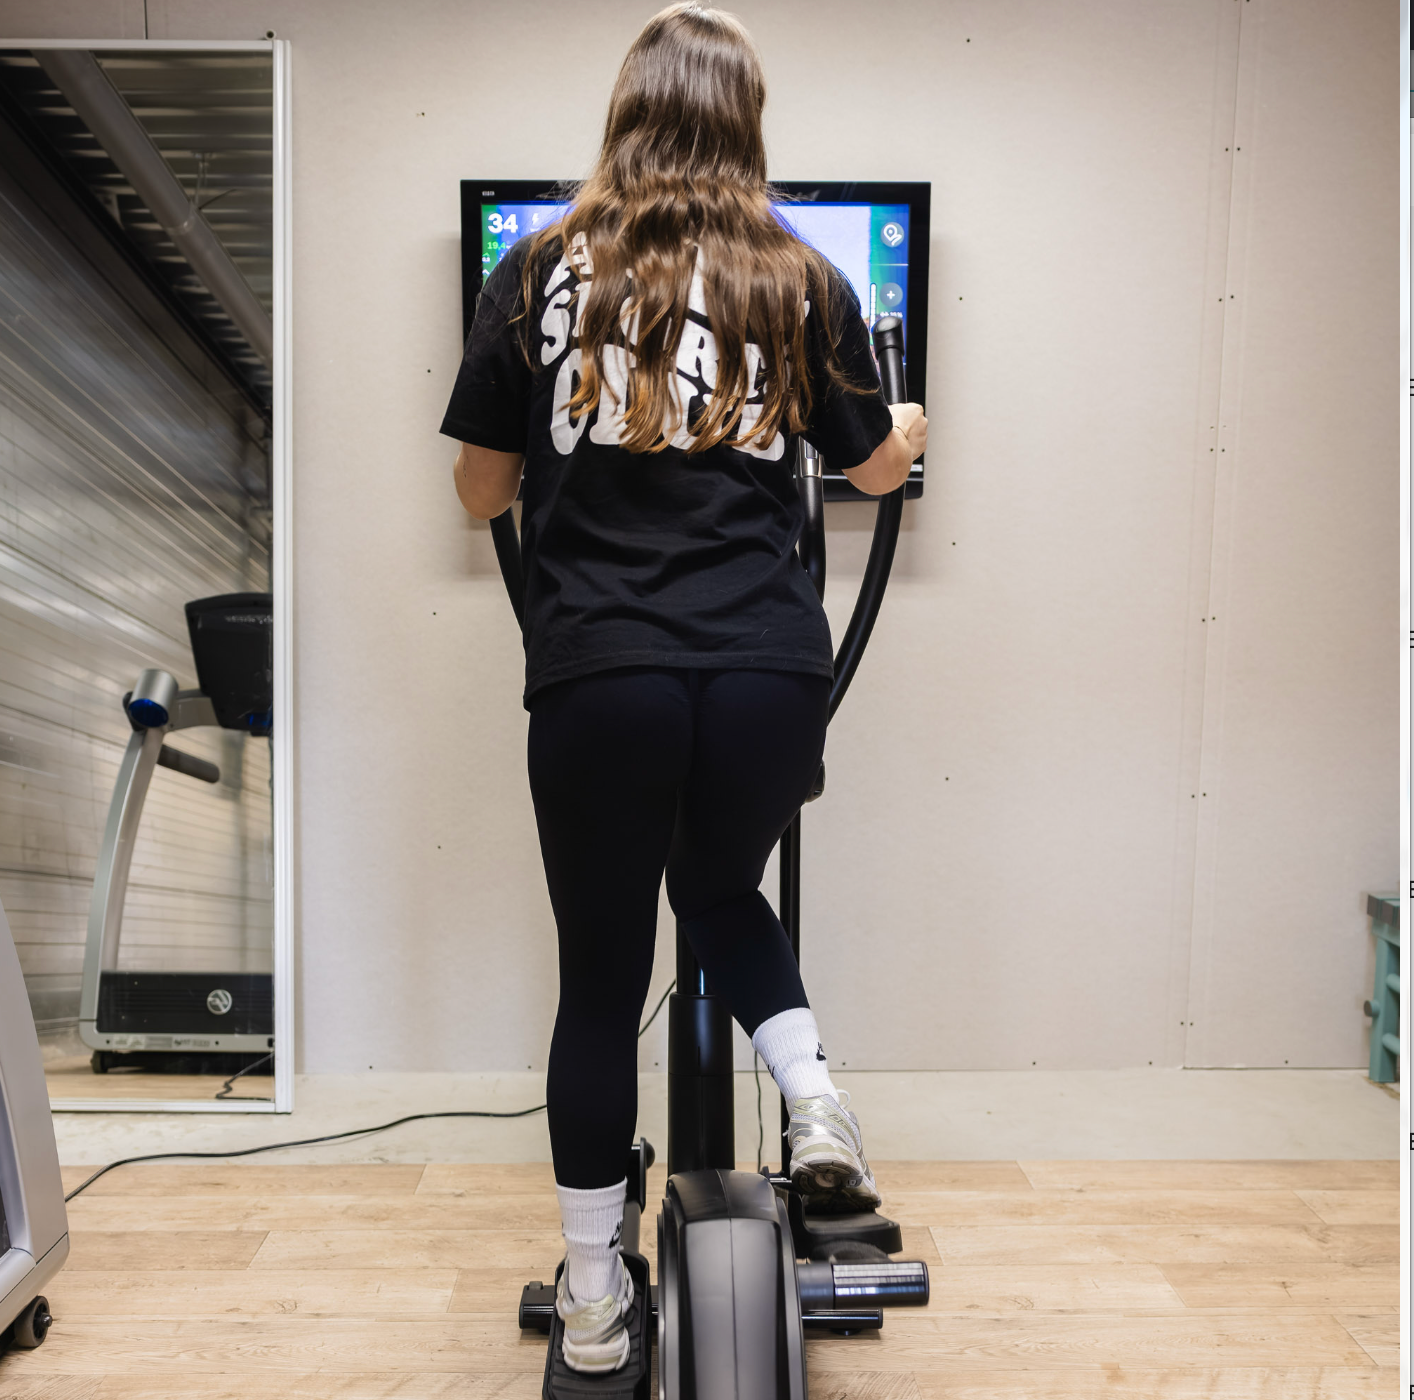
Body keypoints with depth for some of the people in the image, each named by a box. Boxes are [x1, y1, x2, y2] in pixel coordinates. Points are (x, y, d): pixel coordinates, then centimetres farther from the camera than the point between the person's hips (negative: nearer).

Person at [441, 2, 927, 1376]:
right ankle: (812, 1094, 12)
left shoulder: (537, 270, 8)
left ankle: (592, 1298, 28)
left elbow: (480, 490, 12)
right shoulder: (803, 284, 10)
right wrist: (911, 425, 44)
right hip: (769, 670, 1)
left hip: (598, 672, -1)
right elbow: (875, 468, 20)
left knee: (601, 975, 14)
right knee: (723, 890, 30)